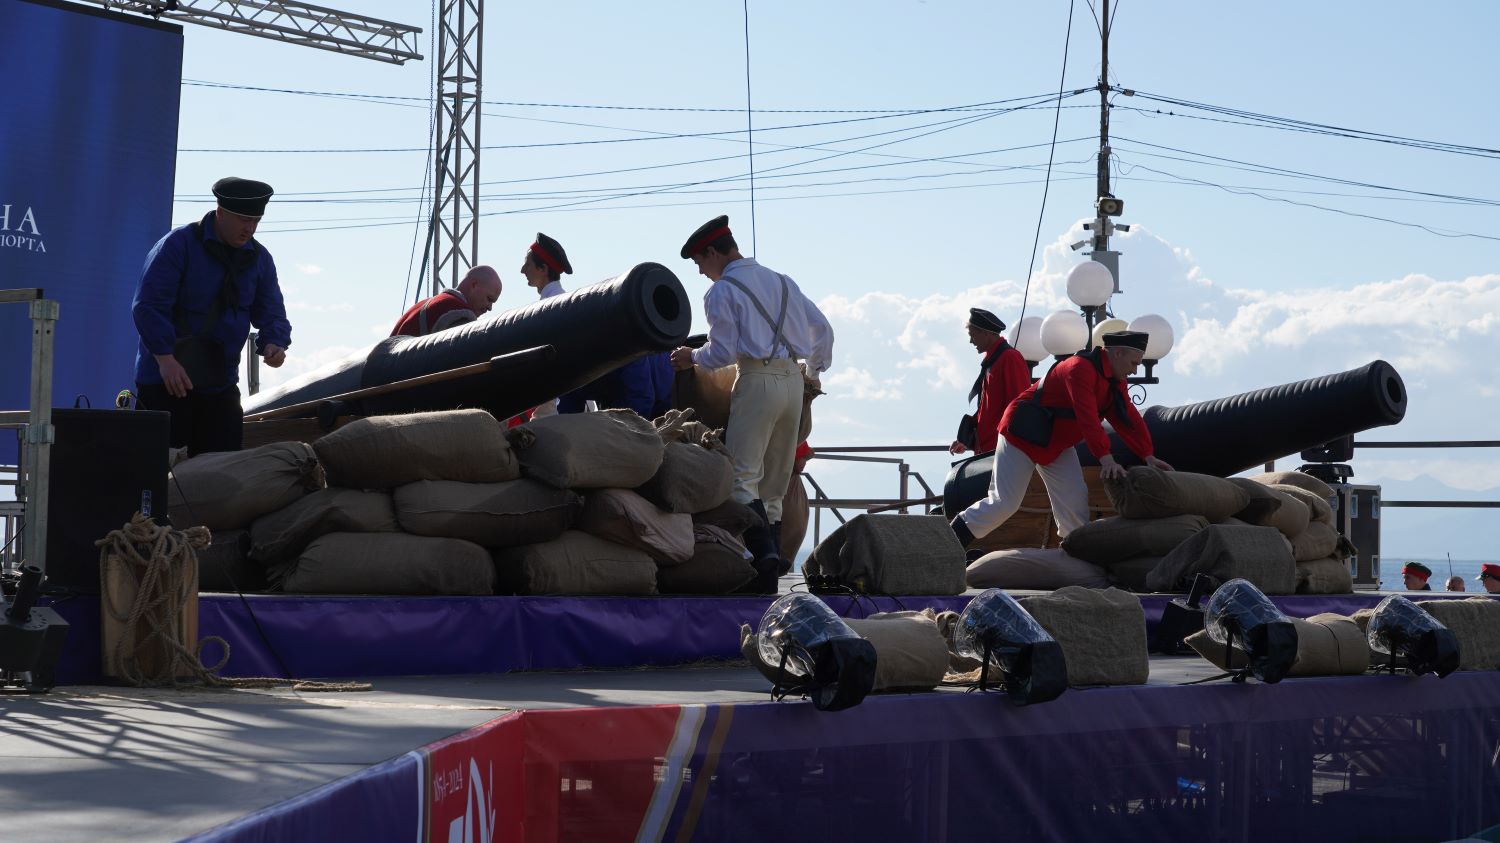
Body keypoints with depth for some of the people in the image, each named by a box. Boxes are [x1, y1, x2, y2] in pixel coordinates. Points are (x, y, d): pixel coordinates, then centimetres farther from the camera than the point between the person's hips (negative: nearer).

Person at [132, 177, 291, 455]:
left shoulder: (259, 258, 8)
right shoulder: (179, 244, -11)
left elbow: (271, 312, 10)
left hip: (221, 383, 6)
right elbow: (148, 305, -16)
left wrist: (273, 343, -13)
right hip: (166, 380, -6)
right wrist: (165, 358, -24)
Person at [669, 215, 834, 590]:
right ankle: (775, 553, 4)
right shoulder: (782, 282, 19)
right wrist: (814, 372, 31)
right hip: (793, 380, 7)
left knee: (743, 476, -10)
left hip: (756, 380, -7)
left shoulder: (721, 291, -2)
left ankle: (764, 551, -29)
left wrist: (692, 357, 11)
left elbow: (723, 351, -7)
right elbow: (823, 329, 20)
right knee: (774, 481, 11)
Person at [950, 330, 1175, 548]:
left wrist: (1148, 456, -9)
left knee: (1075, 500, -3)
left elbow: (1129, 419, 1)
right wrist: (1106, 459, -41)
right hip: (1023, 434, -9)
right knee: (1004, 504, -9)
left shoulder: (1115, 381, 4)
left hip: (1057, 445, 9)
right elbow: (1088, 418, -35)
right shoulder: (1080, 368, -26)